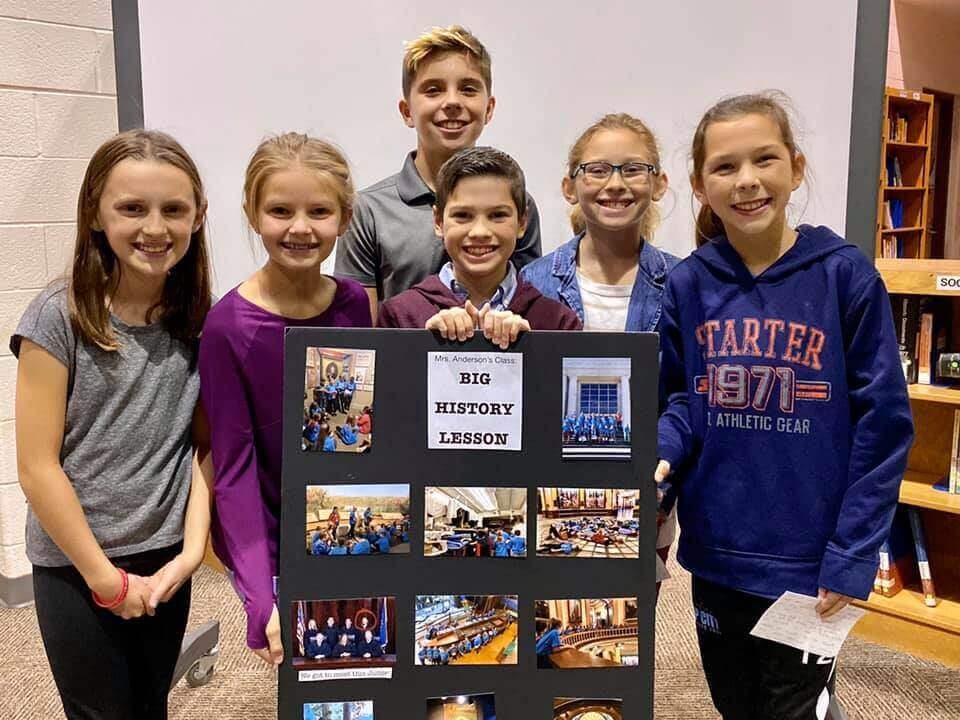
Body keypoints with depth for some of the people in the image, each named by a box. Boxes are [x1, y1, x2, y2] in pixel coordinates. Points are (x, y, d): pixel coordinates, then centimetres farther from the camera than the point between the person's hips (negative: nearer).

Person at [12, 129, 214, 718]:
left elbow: (204, 446, 1)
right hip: (76, 566, -3)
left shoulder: (198, 320, -2)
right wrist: (107, 579, -11)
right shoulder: (59, 318, -14)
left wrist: (191, 550, -9)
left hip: (166, 564, 4)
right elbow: (38, 466, -13)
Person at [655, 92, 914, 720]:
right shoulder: (688, 285, -3)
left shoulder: (845, 275, -11)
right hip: (716, 553, 4)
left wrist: (851, 555, -12)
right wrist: (663, 455, -14)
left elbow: (882, 424, -9)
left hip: (809, 563, -3)